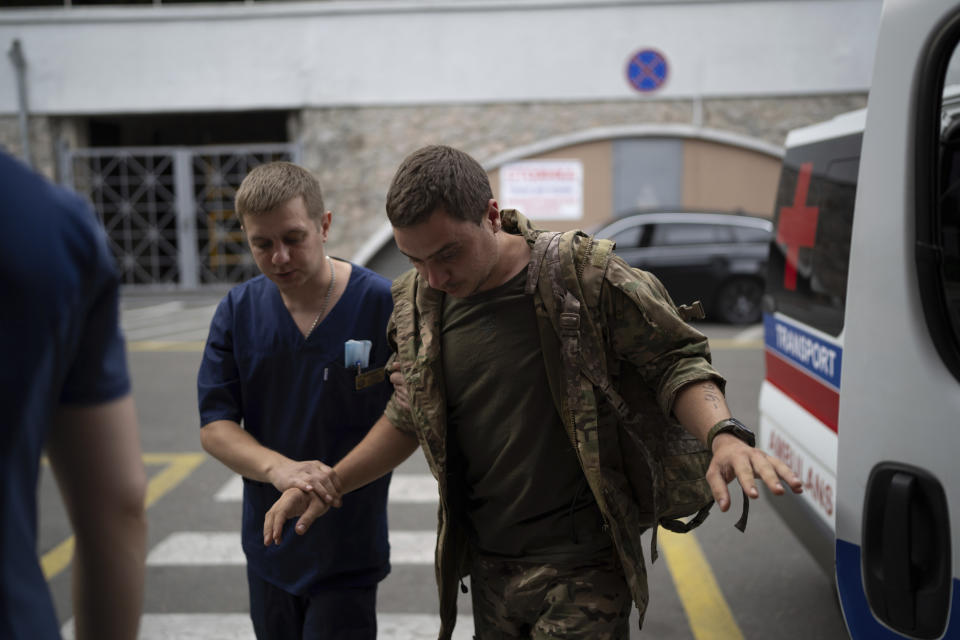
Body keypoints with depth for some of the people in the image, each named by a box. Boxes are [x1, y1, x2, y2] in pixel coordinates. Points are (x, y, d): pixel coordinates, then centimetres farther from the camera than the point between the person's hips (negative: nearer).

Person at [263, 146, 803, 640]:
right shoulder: (416, 305, 0)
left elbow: (675, 360, -6)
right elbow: (409, 417, 14)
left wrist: (723, 436, -25)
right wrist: (329, 485, 4)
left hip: (581, 570, -5)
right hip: (488, 567, 5)